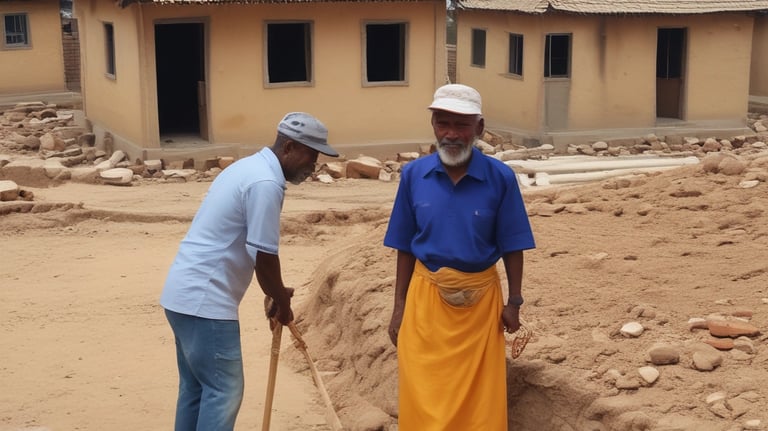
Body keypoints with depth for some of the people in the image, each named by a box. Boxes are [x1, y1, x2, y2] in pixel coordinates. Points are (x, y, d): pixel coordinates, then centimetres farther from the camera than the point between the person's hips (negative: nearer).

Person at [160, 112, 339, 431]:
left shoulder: (250, 166, 15)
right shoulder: (266, 182, -17)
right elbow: (263, 257, -16)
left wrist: (276, 294, 23)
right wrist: (282, 302, 0)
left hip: (185, 293, 10)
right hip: (205, 300, -10)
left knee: (196, 387, 17)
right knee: (224, 390, -4)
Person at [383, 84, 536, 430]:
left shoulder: (500, 177, -10)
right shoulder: (413, 175, -6)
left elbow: (511, 247, -2)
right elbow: (405, 248, 1)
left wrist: (514, 302, -1)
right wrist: (399, 307, 2)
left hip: (480, 297, -1)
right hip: (426, 295, 1)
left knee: (480, 395, 11)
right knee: (425, 397, 7)